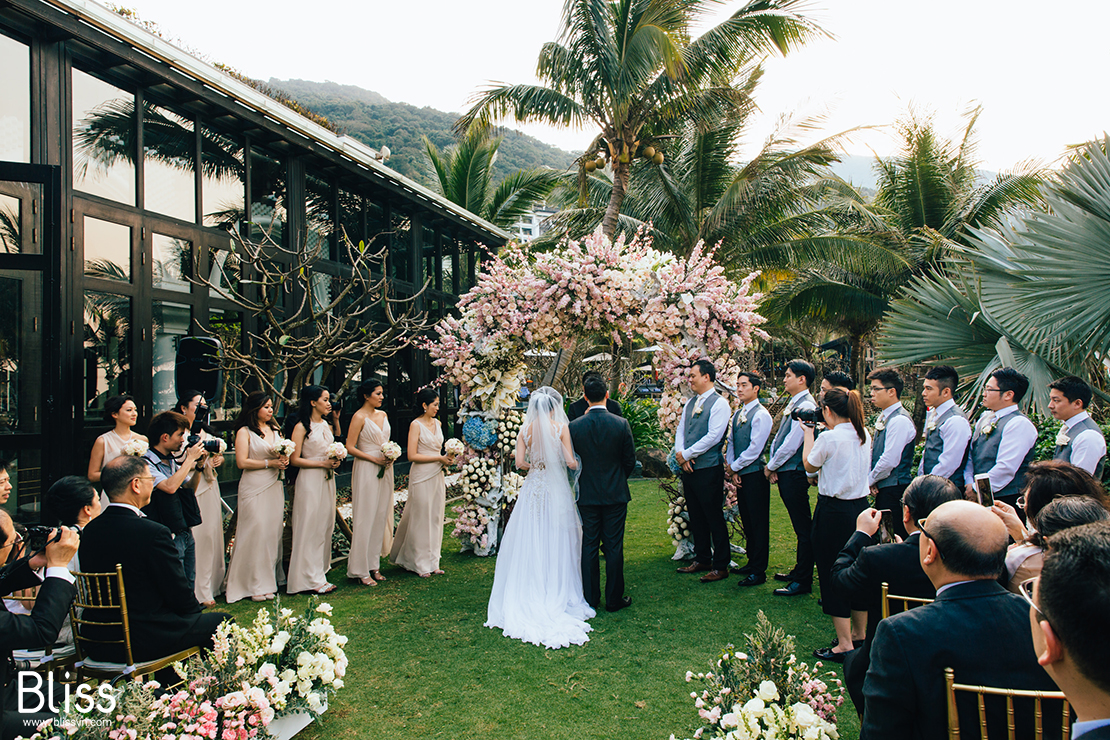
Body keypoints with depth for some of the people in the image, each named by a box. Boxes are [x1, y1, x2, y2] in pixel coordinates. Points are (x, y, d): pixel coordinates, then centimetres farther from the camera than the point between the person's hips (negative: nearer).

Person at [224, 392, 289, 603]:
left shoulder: (275, 429, 17)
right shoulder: (245, 432, -3)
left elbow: (284, 454, 23)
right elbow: (242, 462, -11)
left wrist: (284, 460, 0)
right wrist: (269, 463, -13)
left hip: (275, 486, 6)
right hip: (254, 488, -6)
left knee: (273, 532, 5)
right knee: (256, 533, -8)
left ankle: (269, 580, 13)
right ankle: (254, 585, -1)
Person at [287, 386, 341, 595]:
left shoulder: (326, 424, 13)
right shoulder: (302, 427, -9)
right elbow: (295, 459, -12)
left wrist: (335, 460, 4)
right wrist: (322, 463, -17)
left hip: (327, 480, 8)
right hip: (309, 481, -8)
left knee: (325, 526, 10)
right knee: (310, 528, -3)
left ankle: (319, 572, 19)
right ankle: (311, 579, 3)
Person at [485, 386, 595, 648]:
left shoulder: (525, 429, 1)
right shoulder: (560, 427, -7)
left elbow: (520, 462, -6)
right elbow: (571, 462, -12)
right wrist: (577, 463, 11)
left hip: (532, 489, 2)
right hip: (556, 491, -2)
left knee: (529, 544, 9)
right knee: (556, 544, 7)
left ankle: (529, 595, 13)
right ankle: (558, 595, 12)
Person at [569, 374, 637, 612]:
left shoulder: (574, 426, -8)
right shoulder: (621, 424, -9)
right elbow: (630, 461, -2)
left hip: (587, 494, 1)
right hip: (615, 494, -1)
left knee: (589, 546, 9)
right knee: (614, 547, 6)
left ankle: (590, 599, 16)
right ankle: (614, 599, 14)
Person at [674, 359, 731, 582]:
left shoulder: (719, 403, -9)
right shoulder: (690, 403, 15)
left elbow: (713, 436, -17)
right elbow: (680, 431, 14)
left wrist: (687, 454, -13)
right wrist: (681, 457, -3)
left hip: (708, 469, -8)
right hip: (689, 469, 8)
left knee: (714, 518, -2)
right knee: (696, 517, 15)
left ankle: (720, 566, 7)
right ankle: (702, 559, 27)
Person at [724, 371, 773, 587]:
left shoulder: (761, 415, -12)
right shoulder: (738, 414, 14)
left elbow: (754, 449, -16)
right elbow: (730, 443, 15)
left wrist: (734, 467, -8)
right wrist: (732, 470, 3)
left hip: (755, 475, -8)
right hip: (739, 474, 8)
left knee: (758, 523, -3)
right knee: (747, 521, 15)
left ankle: (759, 571, 2)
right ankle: (752, 562, 25)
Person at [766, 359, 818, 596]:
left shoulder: (806, 406, -16)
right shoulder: (793, 404, 14)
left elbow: (791, 445, -19)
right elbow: (778, 438, 16)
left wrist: (770, 467, -8)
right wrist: (773, 466, 5)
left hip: (795, 475, -10)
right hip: (784, 473, 10)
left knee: (803, 529, -1)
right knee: (800, 526, 18)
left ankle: (803, 581, 4)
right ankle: (799, 572, 29)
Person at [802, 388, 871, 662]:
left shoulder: (829, 438, -18)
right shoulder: (864, 435, 3)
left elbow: (809, 466, -1)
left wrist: (808, 434, 10)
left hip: (834, 511, -7)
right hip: (860, 506, 8)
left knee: (832, 573, 3)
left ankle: (844, 645, 7)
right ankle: (859, 633, 33)